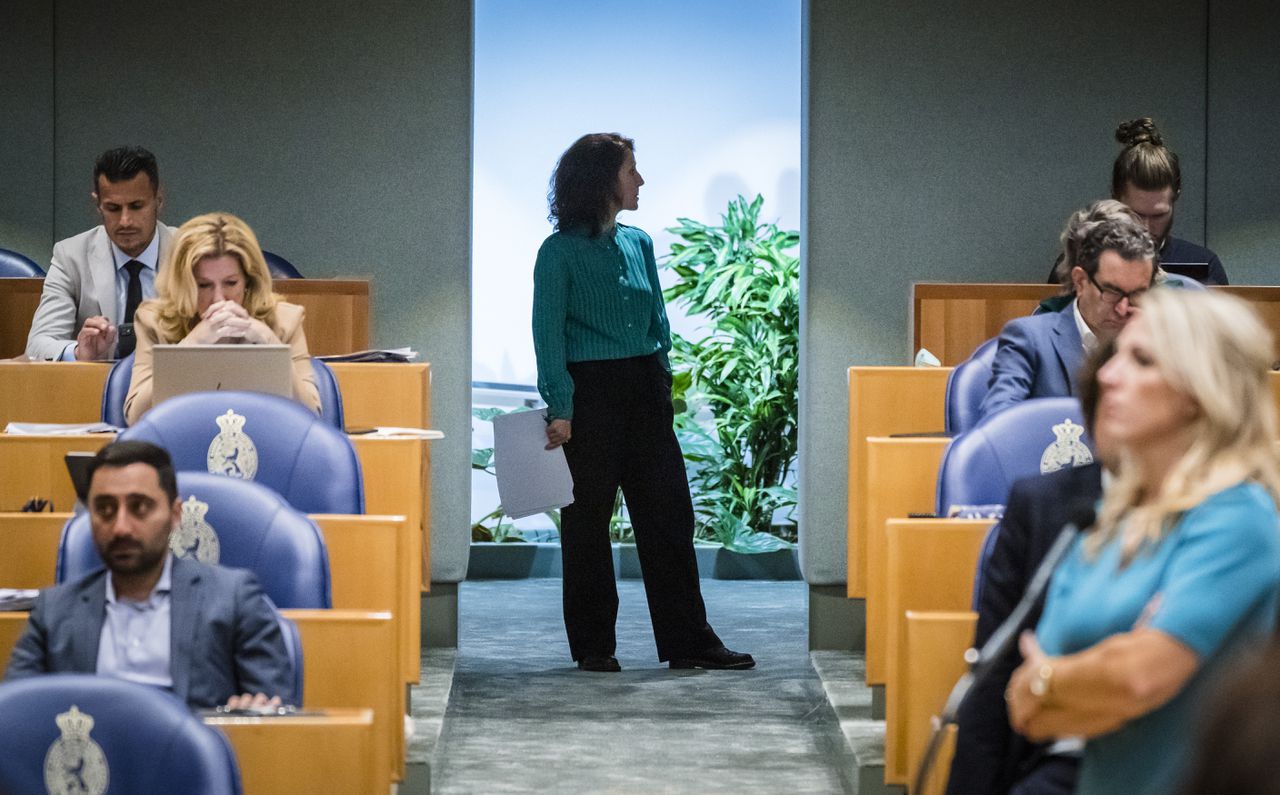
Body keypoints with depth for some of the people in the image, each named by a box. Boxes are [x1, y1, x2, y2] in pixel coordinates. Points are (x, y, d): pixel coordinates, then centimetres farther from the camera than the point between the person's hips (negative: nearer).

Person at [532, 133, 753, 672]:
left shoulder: (638, 243, 11)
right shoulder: (560, 252, -7)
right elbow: (549, 334, -9)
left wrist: (662, 382, 12)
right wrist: (561, 409, -15)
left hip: (644, 389, 6)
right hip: (590, 392, -6)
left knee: (669, 512, 3)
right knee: (588, 520, 3)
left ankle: (689, 641, 6)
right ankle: (593, 645, 13)